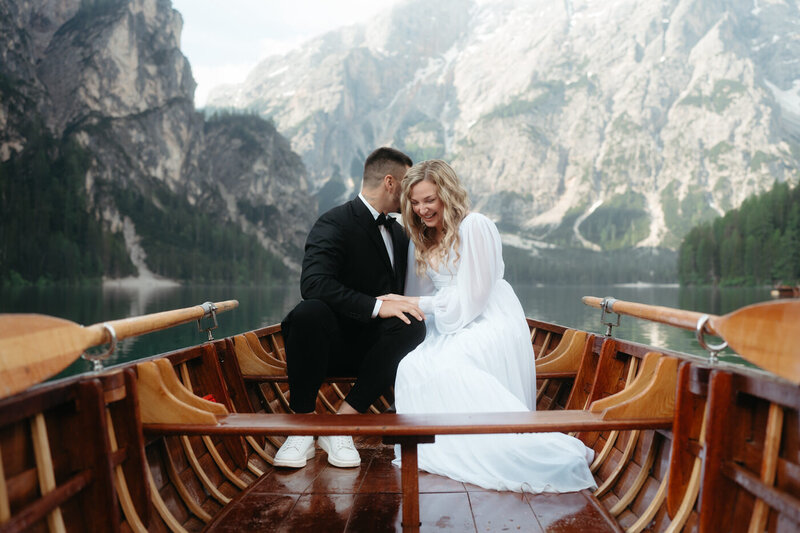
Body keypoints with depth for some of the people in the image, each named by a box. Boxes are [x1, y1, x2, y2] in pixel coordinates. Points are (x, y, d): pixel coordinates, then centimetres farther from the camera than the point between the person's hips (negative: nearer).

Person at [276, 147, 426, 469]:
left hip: (374, 345, 5)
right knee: (309, 312, -36)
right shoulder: (335, 223, -10)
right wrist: (377, 306, -32)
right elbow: (313, 283, -27)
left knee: (413, 325, -26)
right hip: (332, 343, -5)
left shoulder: (399, 233, 16)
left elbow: (403, 290, 23)